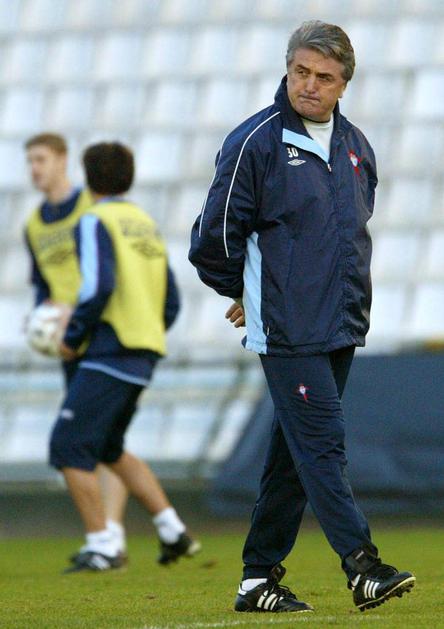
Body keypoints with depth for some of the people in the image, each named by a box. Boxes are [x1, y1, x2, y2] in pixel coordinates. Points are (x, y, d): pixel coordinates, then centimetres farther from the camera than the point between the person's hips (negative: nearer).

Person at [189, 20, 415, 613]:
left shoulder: (355, 146, 13)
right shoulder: (255, 142, -8)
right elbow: (216, 237, -4)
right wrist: (246, 293, 9)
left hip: (341, 329, 7)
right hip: (287, 331, -7)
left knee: (294, 452, 9)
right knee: (321, 445, -12)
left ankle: (259, 577, 14)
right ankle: (362, 567, -17)